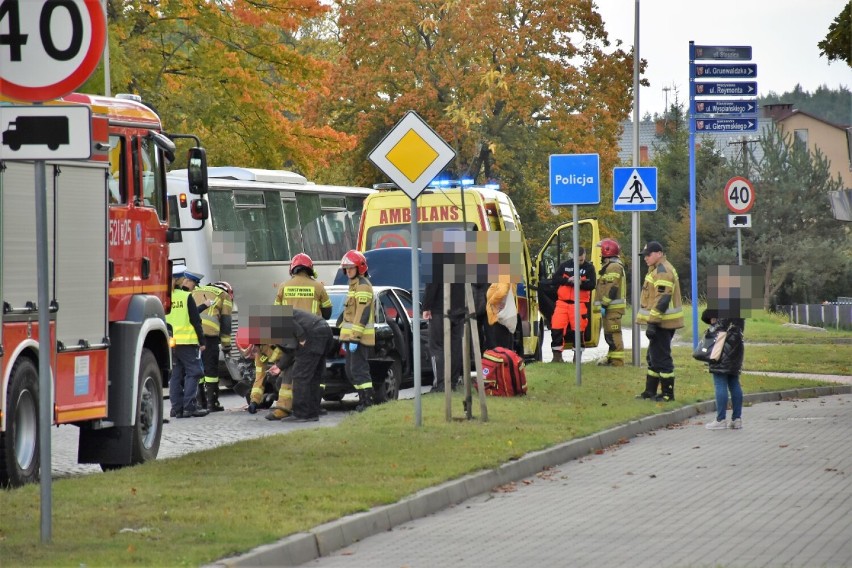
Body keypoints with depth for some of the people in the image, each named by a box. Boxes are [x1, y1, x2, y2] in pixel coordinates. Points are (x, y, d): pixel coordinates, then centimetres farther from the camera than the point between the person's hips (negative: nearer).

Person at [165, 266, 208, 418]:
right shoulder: (187, 297, -7)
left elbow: (163, 322, 14)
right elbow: (195, 321, -7)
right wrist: (202, 341, -2)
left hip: (171, 342, 6)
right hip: (187, 341, -6)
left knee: (176, 375, 9)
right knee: (192, 373, -1)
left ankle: (177, 408, 8)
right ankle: (189, 406, -9)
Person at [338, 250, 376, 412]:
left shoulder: (363, 286, -12)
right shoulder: (354, 285, 21)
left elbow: (362, 314, -20)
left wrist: (355, 338, -24)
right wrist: (346, 337, 25)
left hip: (360, 337, -11)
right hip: (351, 336, 11)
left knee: (359, 369, -12)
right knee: (350, 371, 12)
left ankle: (367, 402, -11)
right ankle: (363, 400, 16)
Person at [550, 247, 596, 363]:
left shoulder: (589, 267, 3)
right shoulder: (565, 265, 9)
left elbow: (592, 285, -6)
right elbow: (555, 279, 1)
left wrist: (581, 283, -23)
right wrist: (568, 280, -14)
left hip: (580, 304, -2)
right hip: (563, 302, 2)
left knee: (578, 329, -1)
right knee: (556, 327, -4)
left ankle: (577, 356, 11)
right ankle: (557, 355, 5)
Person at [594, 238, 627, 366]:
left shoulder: (613, 267, -15)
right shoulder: (611, 266, 21)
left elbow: (611, 289, -22)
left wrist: (604, 305, -22)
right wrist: (604, 305, 25)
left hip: (613, 307, -11)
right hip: (612, 307, 11)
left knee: (613, 334, -12)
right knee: (610, 333, 18)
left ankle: (617, 361, -13)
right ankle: (611, 357, 25)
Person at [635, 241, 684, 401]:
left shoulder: (663, 271, -17)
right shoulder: (657, 270, 18)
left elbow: (662, 300, -24)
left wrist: (652, 322, -25)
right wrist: (652, 321, 24)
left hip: (662, 322, -11)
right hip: (661, 322, 11)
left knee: (661, 358, -7)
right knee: (653, 357, 17)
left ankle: (667, 394, -3)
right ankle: (650, 391, 24)